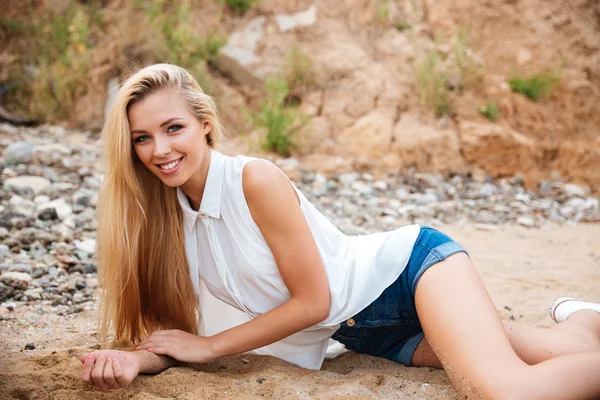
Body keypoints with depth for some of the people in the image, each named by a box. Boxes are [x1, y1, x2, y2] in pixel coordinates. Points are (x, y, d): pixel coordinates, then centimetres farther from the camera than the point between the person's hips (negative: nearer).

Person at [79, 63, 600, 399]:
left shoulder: (254, 180, -22)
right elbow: (173, 327, 1)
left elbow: (314, 301, -17)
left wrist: (209, 347, -13)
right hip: (369, 334, 5)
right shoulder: (167, 216, 0)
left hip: (409, 267, -5)